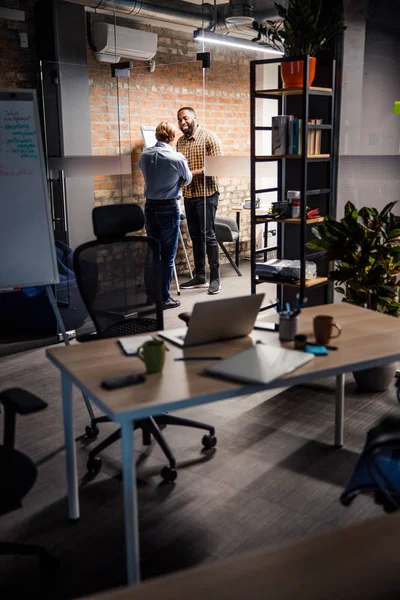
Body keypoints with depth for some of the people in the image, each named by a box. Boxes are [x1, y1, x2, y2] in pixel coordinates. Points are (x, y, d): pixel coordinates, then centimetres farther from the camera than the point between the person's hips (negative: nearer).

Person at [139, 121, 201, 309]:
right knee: (167, 256, 3)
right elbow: (187, 180, 4)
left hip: (150, 208, 5)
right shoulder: (177, 158, -13)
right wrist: (196, 172, 29)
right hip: (168, 209, -5)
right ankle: (164, 298, 8)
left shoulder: (145, 155, 0)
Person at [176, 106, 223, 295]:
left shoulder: (209, 138, -6)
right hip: (188, 195, 6)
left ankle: (215, 278, 0)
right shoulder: (180, 141, 13)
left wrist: (195, 173, -20)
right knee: (195, 236, 9)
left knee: (208, 235, -6)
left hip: (206, 194, -6)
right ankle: (200, 276, 17)